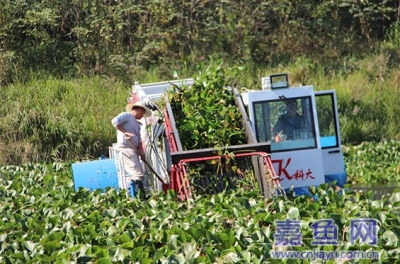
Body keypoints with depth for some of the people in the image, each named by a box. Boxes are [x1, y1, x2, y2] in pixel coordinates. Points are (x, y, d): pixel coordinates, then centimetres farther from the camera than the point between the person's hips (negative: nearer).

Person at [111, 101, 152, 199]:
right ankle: (140, 197, -19)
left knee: (138, 174, 8)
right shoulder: (127, 115, 2)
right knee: (138, 173, -16)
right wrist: (125, 132, -20)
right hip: (126, 148, -10)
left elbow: (139, 140, 19)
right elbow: (115, 121, -17)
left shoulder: (136, 124, 28)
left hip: (134, 149, 10)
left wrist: (141, 152, 3)